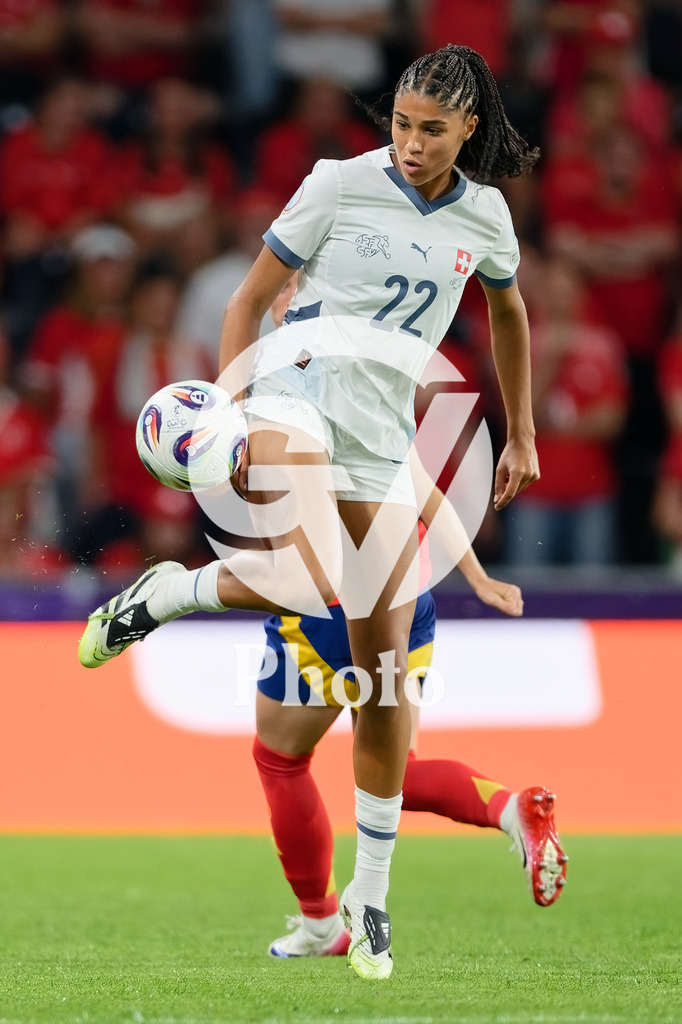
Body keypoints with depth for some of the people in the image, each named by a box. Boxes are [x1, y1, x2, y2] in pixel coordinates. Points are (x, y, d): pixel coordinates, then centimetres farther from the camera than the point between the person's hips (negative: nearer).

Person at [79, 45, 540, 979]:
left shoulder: (485, 218, 10)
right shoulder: (343, 183, -1)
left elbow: (508, 312, 30)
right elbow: (252, 296, 4)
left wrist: (521, 435, 31)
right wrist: (225, 401, -8)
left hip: (383, 443, 4)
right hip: (295, 398, -4)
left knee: (386, 671, 2)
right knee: (315, 586, -35)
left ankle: (371, 891, 12)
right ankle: (164, 596, -5)